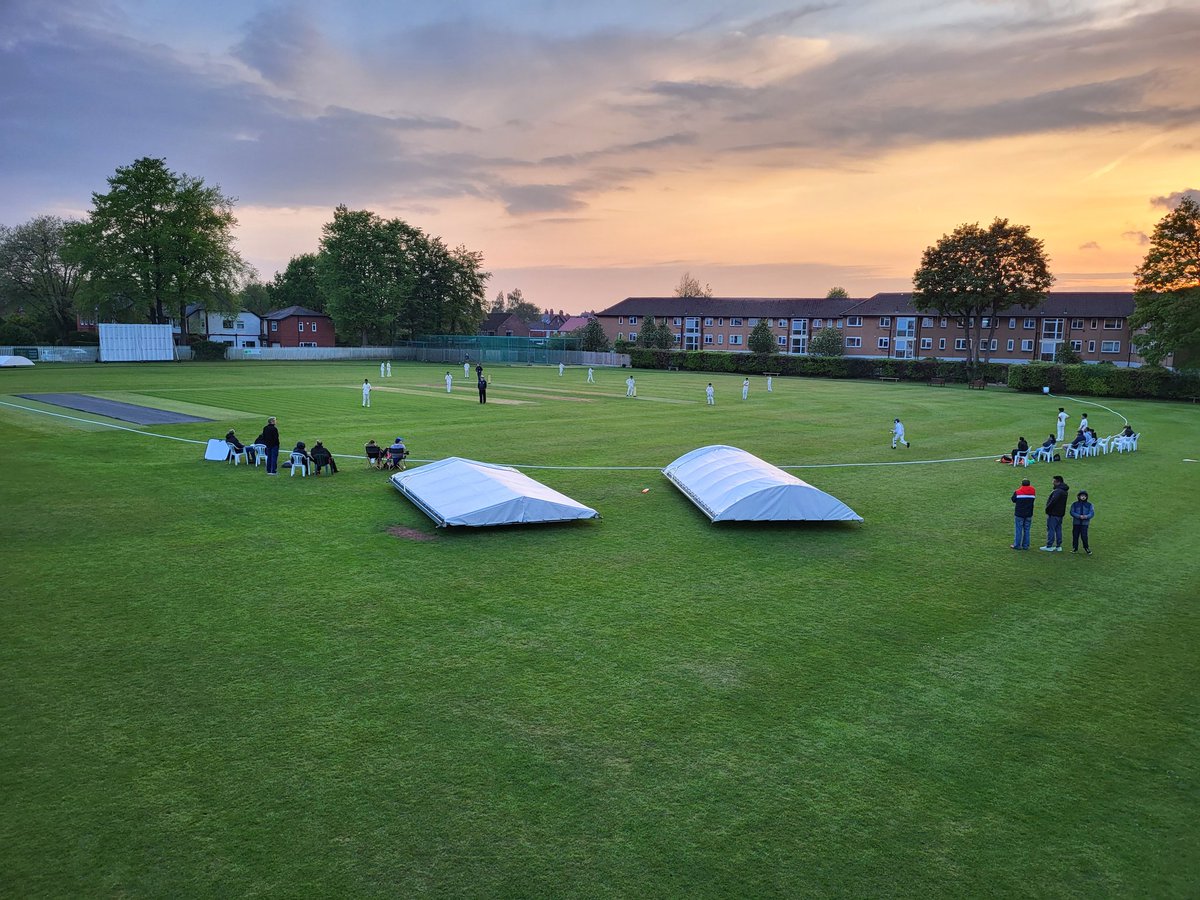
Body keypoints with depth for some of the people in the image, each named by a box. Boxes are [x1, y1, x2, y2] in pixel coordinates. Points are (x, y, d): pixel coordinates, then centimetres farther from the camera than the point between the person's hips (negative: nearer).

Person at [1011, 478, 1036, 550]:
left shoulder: (1017, 492, -10)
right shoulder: (1033, 492, 0)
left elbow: (1013, 500, 3)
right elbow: (1033, 499, 9)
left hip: (1019, 514, -3)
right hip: (1029, 514, 3)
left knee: (1018, 530, 2)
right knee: (1026, 530, 10)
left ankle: (1017, 545, 5)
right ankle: (1025, 545, 13)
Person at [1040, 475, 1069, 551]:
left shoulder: (1058, 491, -21)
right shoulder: (1064, 491, 13)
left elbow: (1053, 501, -28)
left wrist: (1047, 509, -17)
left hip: (1053, 514, -10)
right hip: (1060, 513, 10)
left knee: (1051, 529, -3)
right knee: (1058, 529, 13)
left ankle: (1049, 546, 1)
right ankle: (1058, 546, 17)